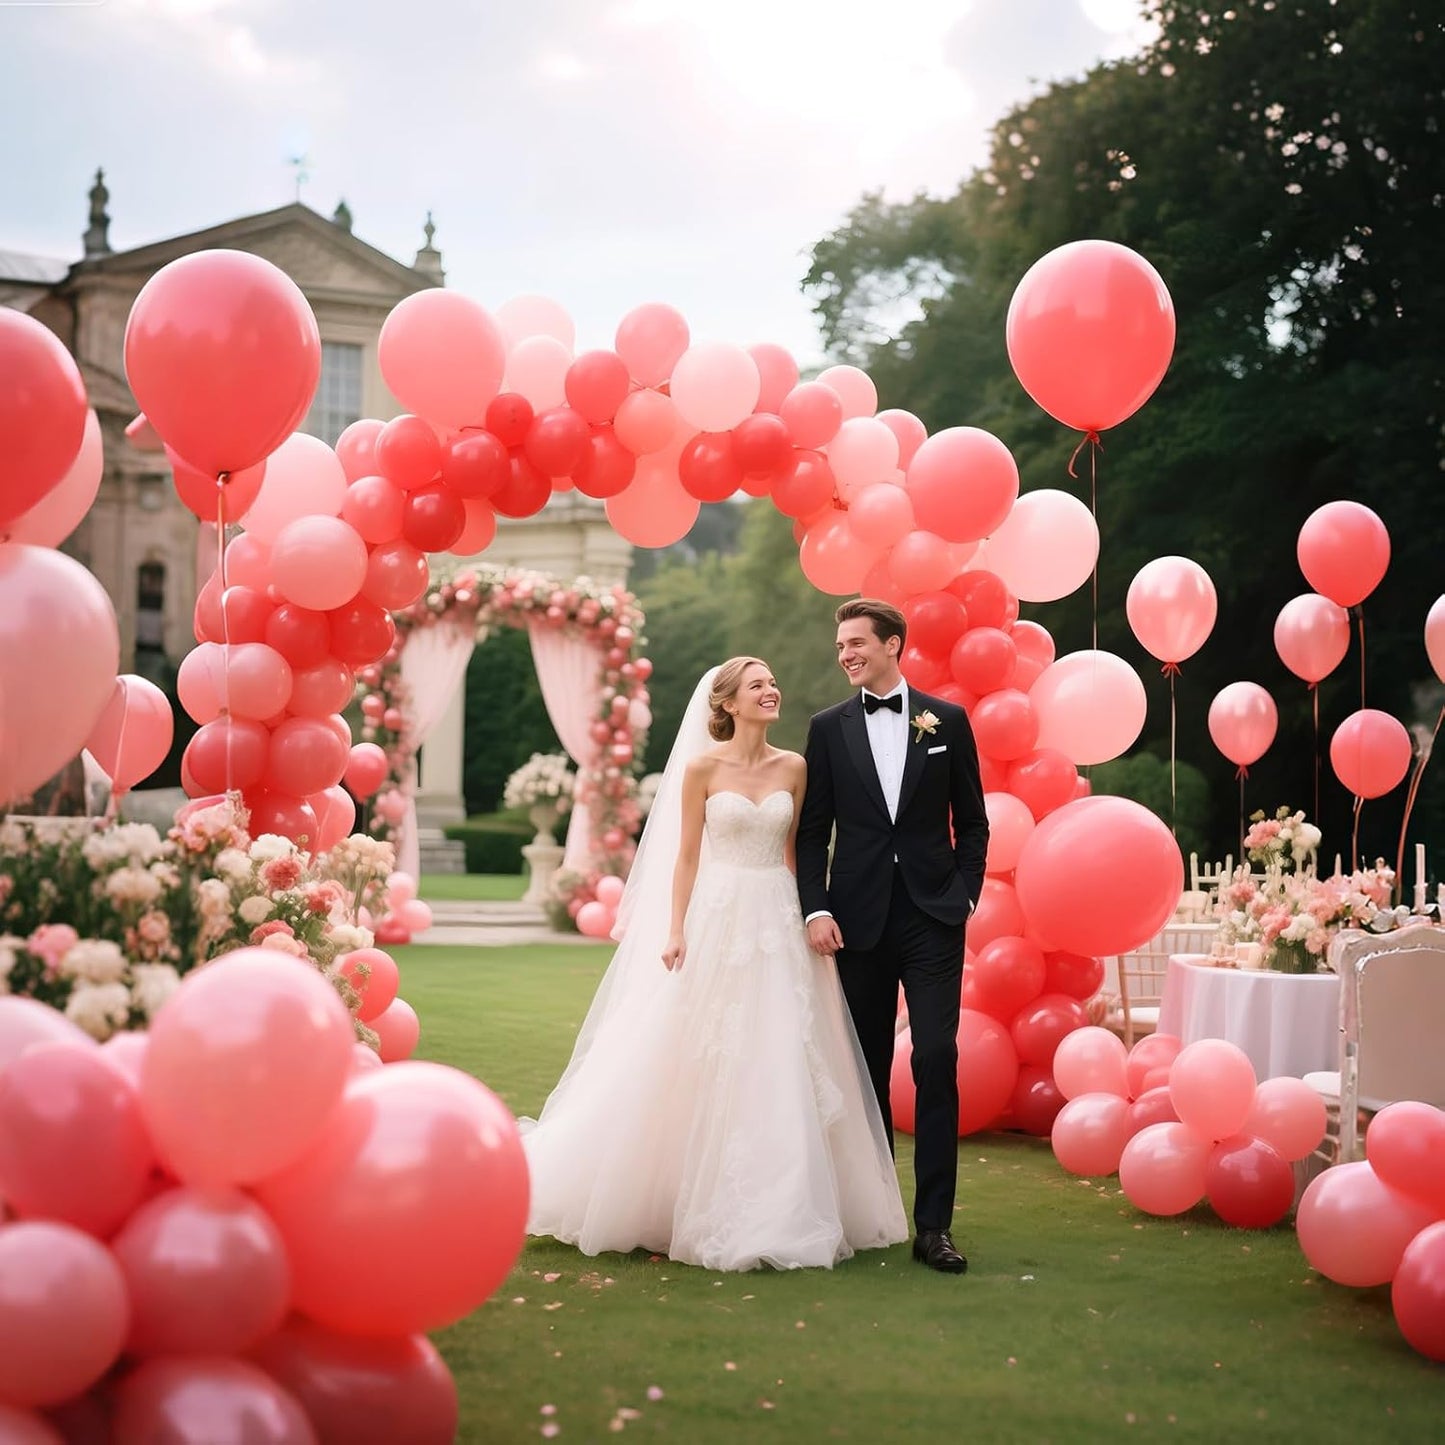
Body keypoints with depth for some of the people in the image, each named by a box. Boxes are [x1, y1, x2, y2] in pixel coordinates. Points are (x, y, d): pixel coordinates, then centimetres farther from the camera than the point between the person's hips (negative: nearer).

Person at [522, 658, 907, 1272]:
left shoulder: (793, 767, 7)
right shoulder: (703, 767, -2)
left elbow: (798, 852, 12)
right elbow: (687, 854, 0)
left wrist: (810, 919, 5)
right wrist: (675, 932, -6)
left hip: (778, 922, 3)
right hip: (718, 920, -3)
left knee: (779, 1069, 1)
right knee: (709, 1065, 1)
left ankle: (775, 1211, 10)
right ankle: (708, 1207, 12)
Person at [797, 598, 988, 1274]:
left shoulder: (947, 721, 5)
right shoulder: (828, 728, 7)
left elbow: (972, 821, 9)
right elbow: (813, 830, 5)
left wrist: (964, 894, -2)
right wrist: (816, 908, -5)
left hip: (932, 914, -1)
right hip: (859, 918, 1)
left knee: (937, 1059, -8)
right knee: (869, 1066, 7)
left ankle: (933, 1224, -5)